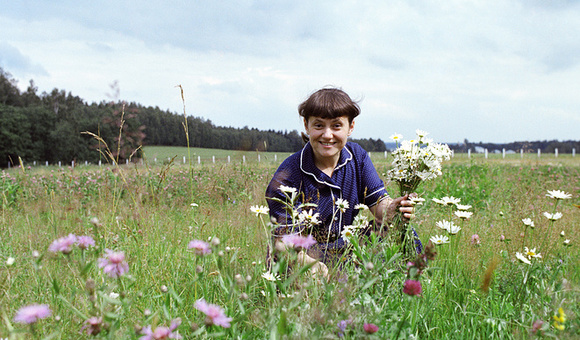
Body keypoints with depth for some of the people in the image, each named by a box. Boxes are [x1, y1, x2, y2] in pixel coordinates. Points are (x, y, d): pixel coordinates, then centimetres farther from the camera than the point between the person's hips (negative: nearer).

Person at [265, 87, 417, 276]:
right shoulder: (289, 175, -17)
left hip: (346, 252, 6)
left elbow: (379, 203, -4)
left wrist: (394, 209, -31)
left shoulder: (358, 157, 0)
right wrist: (310, 264, -43)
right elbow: (283, 241, -20)